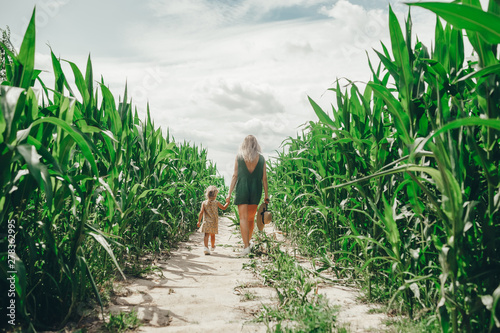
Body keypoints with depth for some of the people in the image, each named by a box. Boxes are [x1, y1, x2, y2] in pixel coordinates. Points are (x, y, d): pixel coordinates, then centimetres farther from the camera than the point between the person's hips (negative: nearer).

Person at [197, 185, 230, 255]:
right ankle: (213, 247, 39)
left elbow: (201, 212, -6)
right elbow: (224, 208, 12)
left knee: (206, 235, -6)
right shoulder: (216, 203, -2)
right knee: (212, 235, 18)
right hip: (214, 222, 1)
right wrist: (227, 203, 28)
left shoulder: (204, 203, -3)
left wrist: (199, 221, 1)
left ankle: (206, 247, -26)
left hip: (206, 222, -1)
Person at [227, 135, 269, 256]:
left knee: (243, 218, -1)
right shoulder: (261, 158, 3)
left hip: (242, 188, -2)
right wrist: (266, 194, 8)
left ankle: (246, 246, -8)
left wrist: (229, 193, 0)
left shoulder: (239, 157, -1)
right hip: (256, 189, 2)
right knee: (251, 218, 16)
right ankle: (247, 242, 27)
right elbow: (264, 178, 2)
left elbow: (235, 176, -4)